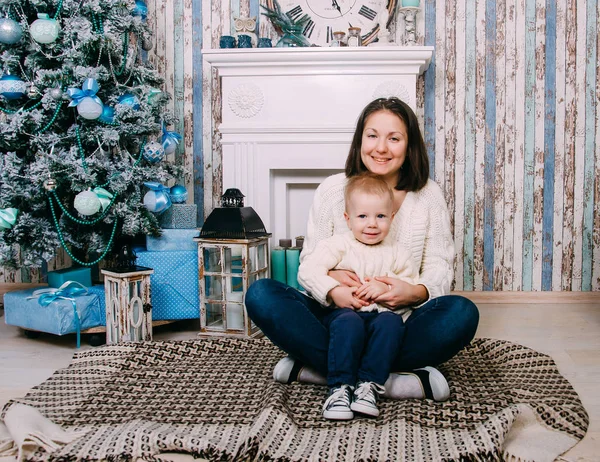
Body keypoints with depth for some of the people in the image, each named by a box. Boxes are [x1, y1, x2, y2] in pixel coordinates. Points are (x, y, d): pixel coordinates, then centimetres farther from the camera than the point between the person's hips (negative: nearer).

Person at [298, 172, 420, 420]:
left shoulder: (397, 253, 13)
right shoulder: (338, 245, 3)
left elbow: (412, 285, 6)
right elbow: (308, 270, -7)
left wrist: (386, 287, -12)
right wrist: (334, 292, -19)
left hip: (383, 313, 3)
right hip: (344, 312, -2)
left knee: (391, 322, -31)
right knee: (348, 323, -35)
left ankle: (369, 384, -29)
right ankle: (340, 387, -29)